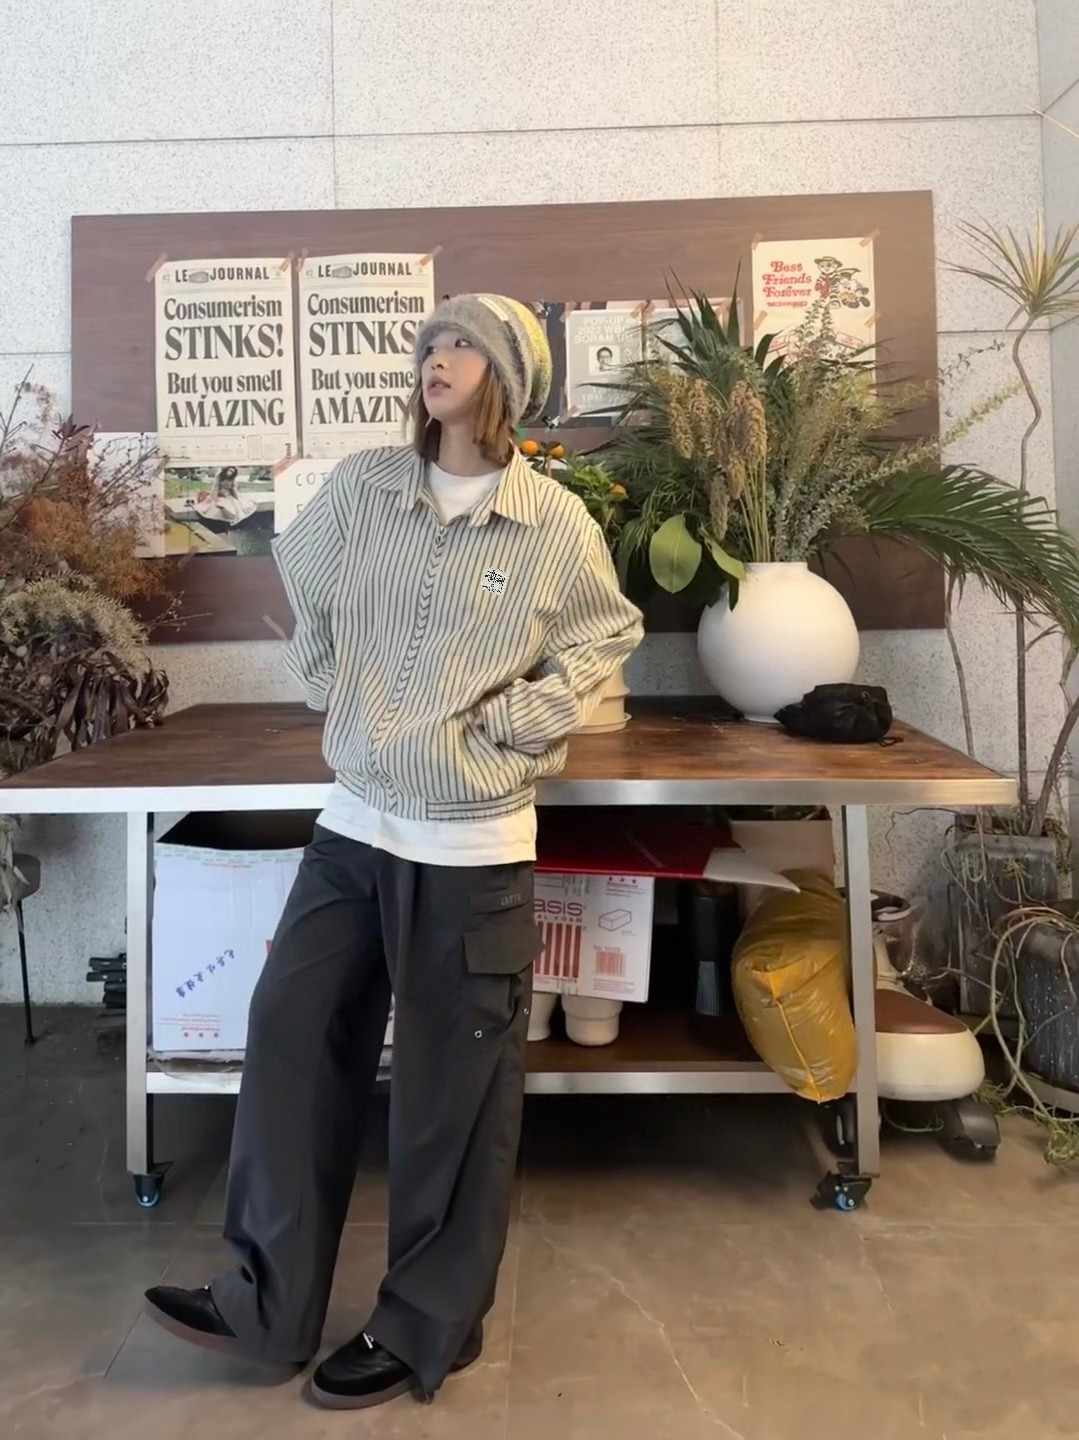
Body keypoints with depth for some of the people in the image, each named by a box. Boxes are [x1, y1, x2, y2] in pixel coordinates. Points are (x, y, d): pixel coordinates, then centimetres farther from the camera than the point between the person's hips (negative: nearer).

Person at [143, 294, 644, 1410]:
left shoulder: (556, 524, -5)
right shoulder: (360, 487, 3)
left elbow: (607, 636, 5)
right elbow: (304, 585, 19)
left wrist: (513, 718, -6)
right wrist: (326, 687, 9)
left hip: (473, 847, -4)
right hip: (353, 826, 5)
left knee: (451, 1091, 7)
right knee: (291, 1041, 10)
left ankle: (425, 1328, 29)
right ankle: (268, 1300, 30)